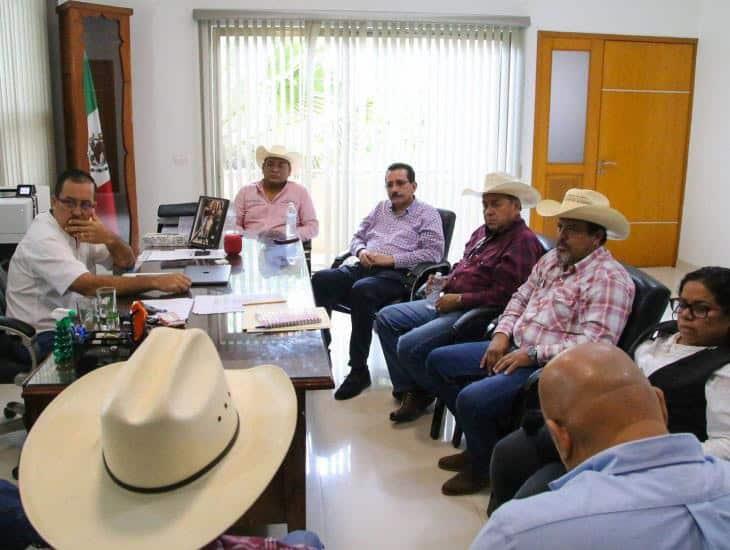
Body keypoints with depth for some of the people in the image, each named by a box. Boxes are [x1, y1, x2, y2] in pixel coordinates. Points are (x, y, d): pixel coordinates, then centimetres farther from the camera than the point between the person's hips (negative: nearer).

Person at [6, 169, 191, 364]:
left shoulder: (80, 230, 5)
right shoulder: (44, 239, -21)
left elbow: (127, 262, 5)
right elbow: (90, 286, -32)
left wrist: (110, 238, -18)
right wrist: (155, 281, -36)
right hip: (40, 340, -8)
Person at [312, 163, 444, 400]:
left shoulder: (427, 214, 8)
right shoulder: (380, 208, 26)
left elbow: (433, 252, -6)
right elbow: (357, 237, 27)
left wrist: (391, 259, -12)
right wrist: (361, 251, 1)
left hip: (396, 275, -6)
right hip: (365, 268, 6)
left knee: (361, 290, -37)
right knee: (321, 279, -21)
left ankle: (359, 370, -28)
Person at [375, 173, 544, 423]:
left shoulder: (522, 242, -15)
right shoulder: (483, 232, 14)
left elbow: (503, 295, -24)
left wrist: (459, 300, -18)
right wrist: (445, 281, 9)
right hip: (449, 303, 10)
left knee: (409, 346, -24)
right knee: (386, 318, 5)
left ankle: (430, 393, 7)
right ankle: (410, 390, 6)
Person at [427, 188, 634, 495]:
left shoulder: (609, 279, -17)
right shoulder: (551, 259, 11)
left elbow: (594, 344, -24)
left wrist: (533, 353, -22)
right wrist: (502, 335, 1)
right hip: (515, 348, 10)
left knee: (471, 399, -27)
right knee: (438, 361, 9)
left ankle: (482, 467, 6)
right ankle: (479, 440, 20)